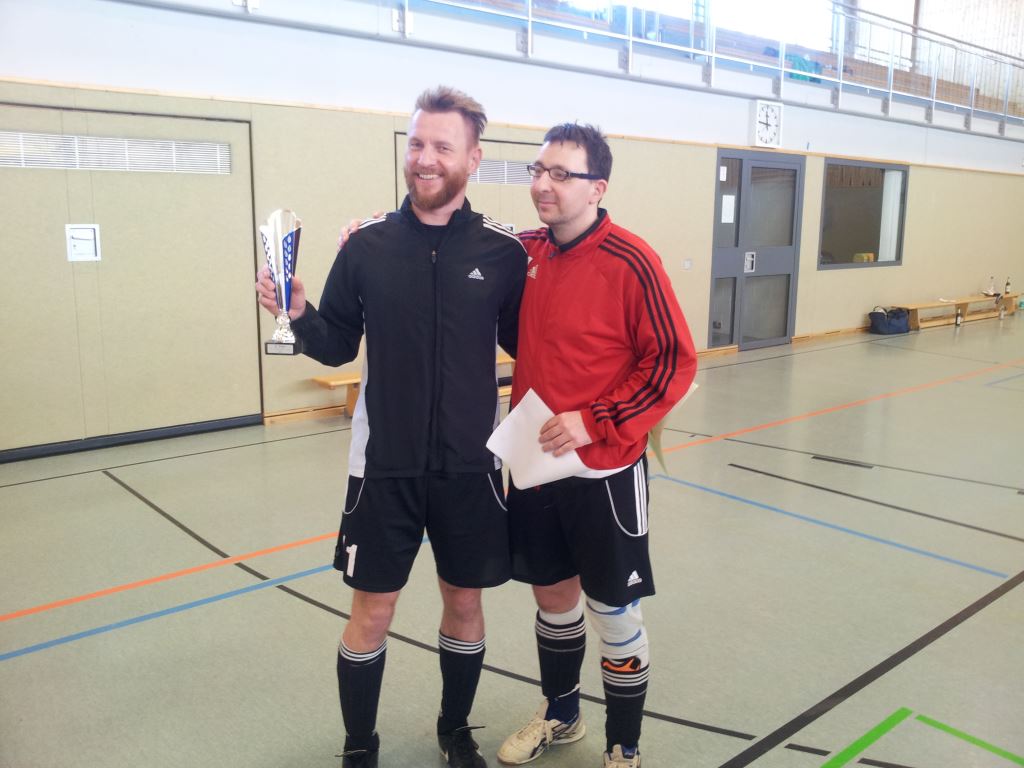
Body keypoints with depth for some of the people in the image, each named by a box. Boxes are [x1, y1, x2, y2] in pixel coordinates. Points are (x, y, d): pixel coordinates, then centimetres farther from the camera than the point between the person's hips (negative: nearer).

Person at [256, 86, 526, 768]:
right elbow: (337, 347, 3)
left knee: (465, 602, 14)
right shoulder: (367, 245, -3)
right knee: (372, 610, 9)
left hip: (471, 464, 1)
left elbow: (523, 345, 4)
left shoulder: (504, 251, -4)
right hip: (386, 463, 0)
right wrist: (298, 313, -14)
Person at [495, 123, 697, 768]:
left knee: (614, 613, 8)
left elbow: (675, 363, -14)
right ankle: (561, 715, 44)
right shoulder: (526, 253, 2)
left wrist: (594, 423, -19)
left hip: (604, 471, -5)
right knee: (553, 595, 20)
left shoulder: (630, 261, -15)